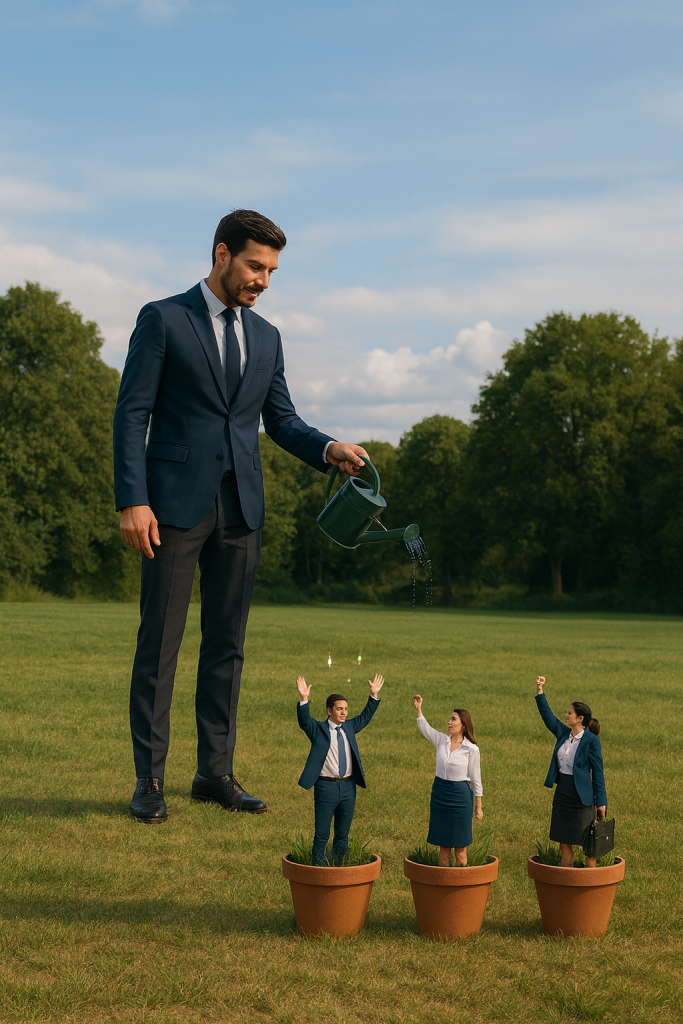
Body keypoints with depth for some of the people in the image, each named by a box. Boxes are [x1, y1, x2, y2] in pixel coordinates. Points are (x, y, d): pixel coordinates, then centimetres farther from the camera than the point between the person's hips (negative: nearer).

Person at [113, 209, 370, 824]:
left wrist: (329, 449, -4)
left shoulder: (266, 337, 15)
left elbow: (281, 420, 16)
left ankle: (215, 772, 17)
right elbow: (131, 414, -5)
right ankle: (149, 781, 4)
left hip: (241, 507, 5)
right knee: (160, 642, -2)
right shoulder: (163, 319, -1)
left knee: (227, 643, 8)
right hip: (177, 502, -5)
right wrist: (132, 502, -14)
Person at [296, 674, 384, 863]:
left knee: (343, 835, 12)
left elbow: (365, 716, 17)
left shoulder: (349, 727, 11)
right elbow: (304, 721, -19)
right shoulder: (318, 730, -4)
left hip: (348, 787, 5)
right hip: (326, 787, -5)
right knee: (322, 835, 1)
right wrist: (304, 700, -35)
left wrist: (374, 695, 7)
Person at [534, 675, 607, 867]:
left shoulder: (591, 740, -11)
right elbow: (547, 715, 12)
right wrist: (539, 690, 4)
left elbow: (598, 771, -10)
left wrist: (601, 802, -11)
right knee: (564, 842, 11)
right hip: (562, 792, 7)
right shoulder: (563, 733, 7)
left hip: (581, 796, -7)